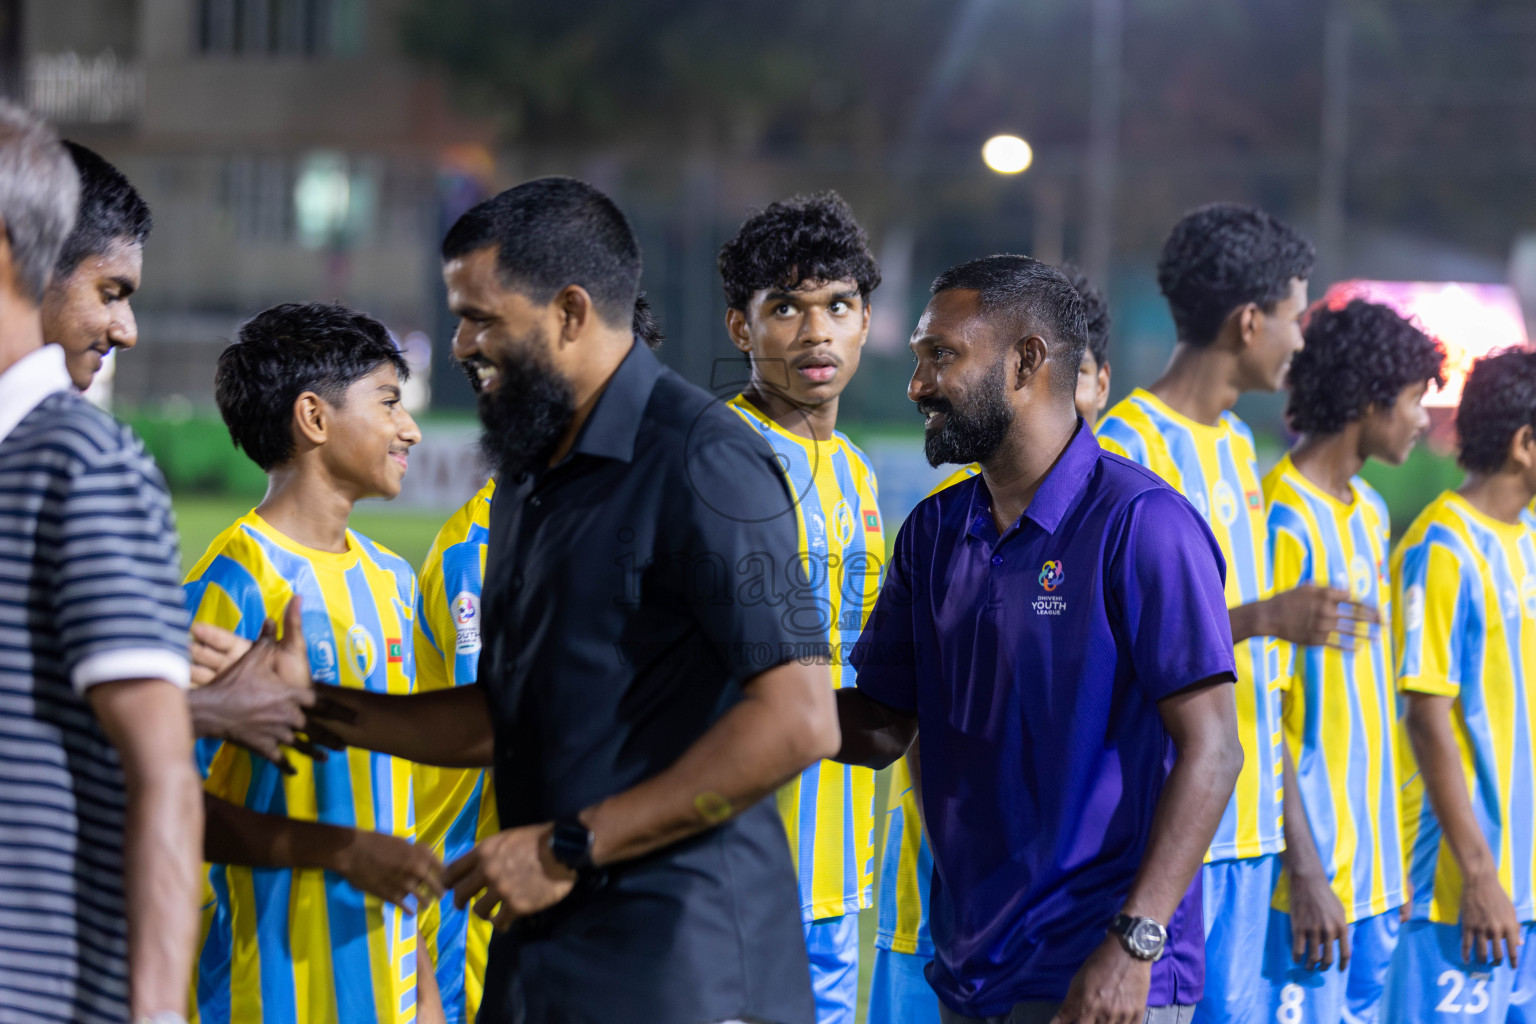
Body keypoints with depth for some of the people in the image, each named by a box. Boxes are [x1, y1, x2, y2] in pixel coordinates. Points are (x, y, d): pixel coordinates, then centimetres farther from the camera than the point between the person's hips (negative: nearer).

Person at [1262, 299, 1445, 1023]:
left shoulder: (1371, 512, 14)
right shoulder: (1284, 522, -14)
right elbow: (1263, 713, -16)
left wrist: (1392, 857, 18)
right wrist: (1304, 873, -19)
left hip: (1377, 873, 9)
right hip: (1318, 875, -9)